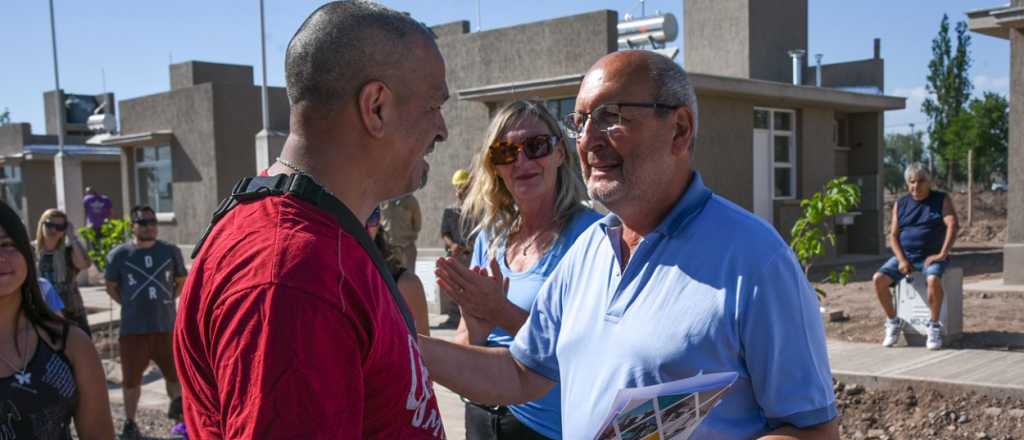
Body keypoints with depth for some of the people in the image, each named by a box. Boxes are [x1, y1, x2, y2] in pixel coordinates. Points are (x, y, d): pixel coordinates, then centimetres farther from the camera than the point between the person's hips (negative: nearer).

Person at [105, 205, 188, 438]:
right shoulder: (119, 254, -1)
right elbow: (111, 287, 10)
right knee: (131, 378, 8)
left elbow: (182, 282, 15)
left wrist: (166, 300, 6)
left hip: (167, 326, 1)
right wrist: (131, 304, 3)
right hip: (133, 329, -1)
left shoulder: (171, 251, 4)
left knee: (175, 375, 7)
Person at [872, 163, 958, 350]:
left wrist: (942, 254, -23)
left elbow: (952, 225, -12)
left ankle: (934, 326, -18)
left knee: (933, 279, -37)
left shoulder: (942, 200, 2)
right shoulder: (900, 204, 11)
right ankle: (893, 321, -2)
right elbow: (893, 235, 6)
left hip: (931, 256, -3)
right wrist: (901, 259, -11)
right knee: (878, 279, -21)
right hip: (905, 255, 3)